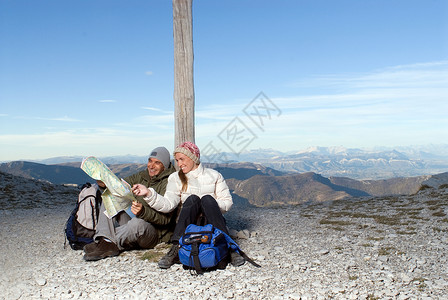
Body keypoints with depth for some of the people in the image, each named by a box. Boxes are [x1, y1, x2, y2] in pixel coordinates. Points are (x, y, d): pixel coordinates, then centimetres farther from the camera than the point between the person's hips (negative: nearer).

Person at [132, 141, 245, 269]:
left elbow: (227, 201, 5)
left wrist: (210, 207, -13)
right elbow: (168, 204, -7)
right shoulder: (176, 178, 10)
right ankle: (176, 250, -39)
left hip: (211, 222, 0)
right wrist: (148, 193, -22)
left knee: (207, 199, -27)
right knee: (192, 199, -27)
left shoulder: (214, 175, 11)